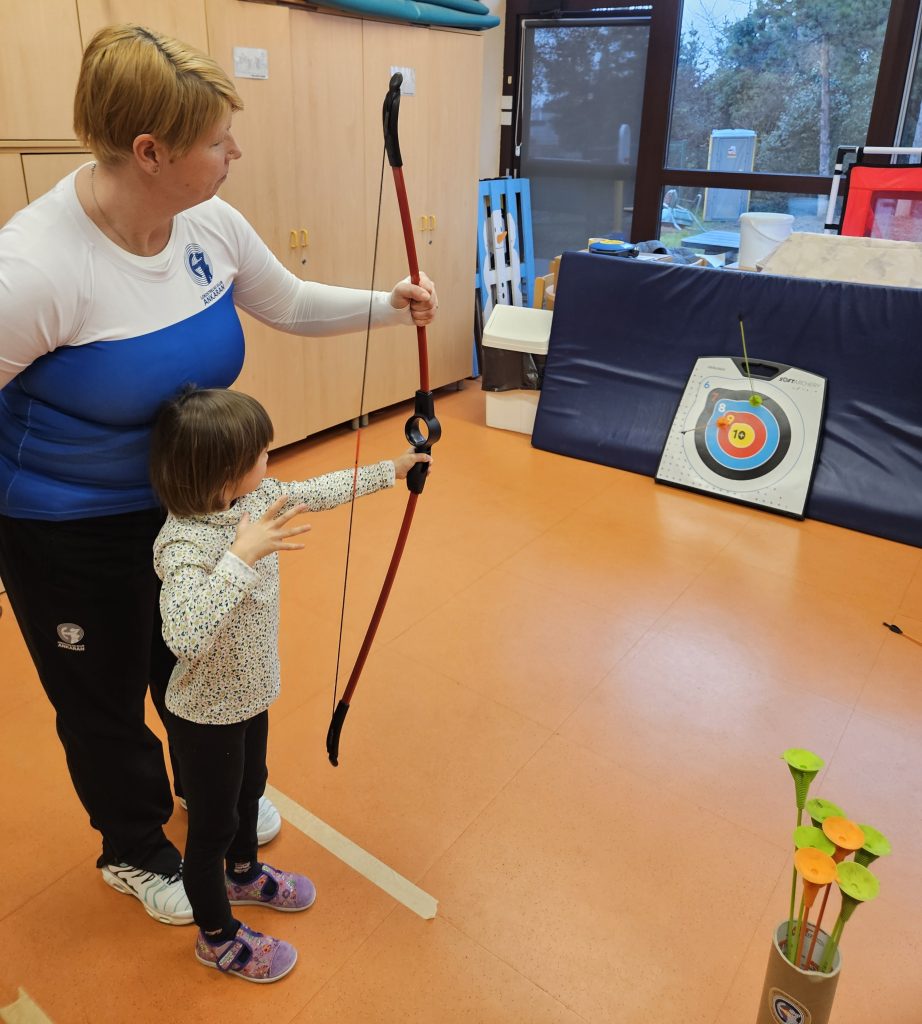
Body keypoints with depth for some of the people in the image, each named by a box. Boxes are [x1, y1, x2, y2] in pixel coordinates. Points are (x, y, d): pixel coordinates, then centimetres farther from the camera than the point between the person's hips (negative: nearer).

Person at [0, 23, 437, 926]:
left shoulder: (209, 225, -10)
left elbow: (290, 305, 6)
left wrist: (388, 306, -6)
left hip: (189, 504, 6)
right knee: (105, 699, 17)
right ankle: (134, 850, 47)